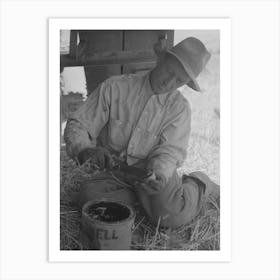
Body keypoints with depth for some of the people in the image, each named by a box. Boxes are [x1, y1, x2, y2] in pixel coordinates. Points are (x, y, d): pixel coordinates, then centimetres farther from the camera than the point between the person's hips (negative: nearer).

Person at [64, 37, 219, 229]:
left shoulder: (179, 108, -12)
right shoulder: (114, 87, -12)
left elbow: (168, 153, -19)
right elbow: (77, 127, -13)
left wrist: (156, 175, -42)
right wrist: (85, 150, -37)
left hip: (155, 171, -1)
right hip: (115, 174, 2)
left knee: (170, 217, -27)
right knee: (90, 200, -27)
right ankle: (146, 197, -3)